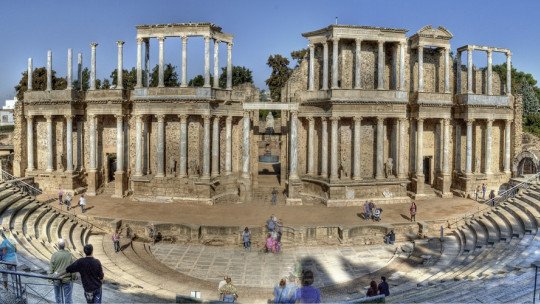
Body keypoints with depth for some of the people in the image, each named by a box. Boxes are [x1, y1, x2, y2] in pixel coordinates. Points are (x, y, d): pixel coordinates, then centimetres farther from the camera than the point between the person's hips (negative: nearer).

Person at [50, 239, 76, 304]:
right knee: (67, 297, 5)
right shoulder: (69, 255, -12)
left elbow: (51, 268, -5)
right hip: (67, 279, -1)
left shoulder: (54, 255, -11)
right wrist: (74, 277, 6)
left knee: (58, 296, 21)